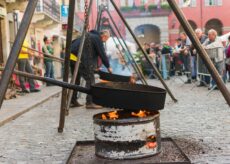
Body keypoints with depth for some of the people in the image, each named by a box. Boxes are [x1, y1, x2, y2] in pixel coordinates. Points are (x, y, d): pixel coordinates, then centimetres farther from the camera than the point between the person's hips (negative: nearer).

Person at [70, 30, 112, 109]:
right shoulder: (97, 39, -1)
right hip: (80, 59, -10)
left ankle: (73, 101, 24)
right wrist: (108, 67, 8)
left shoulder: (89, 35, 27)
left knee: (76, 79, 18)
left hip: (71, 57, 10)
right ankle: (89, 103, -7)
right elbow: (102, 54, -4)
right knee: (90, 80, -5)